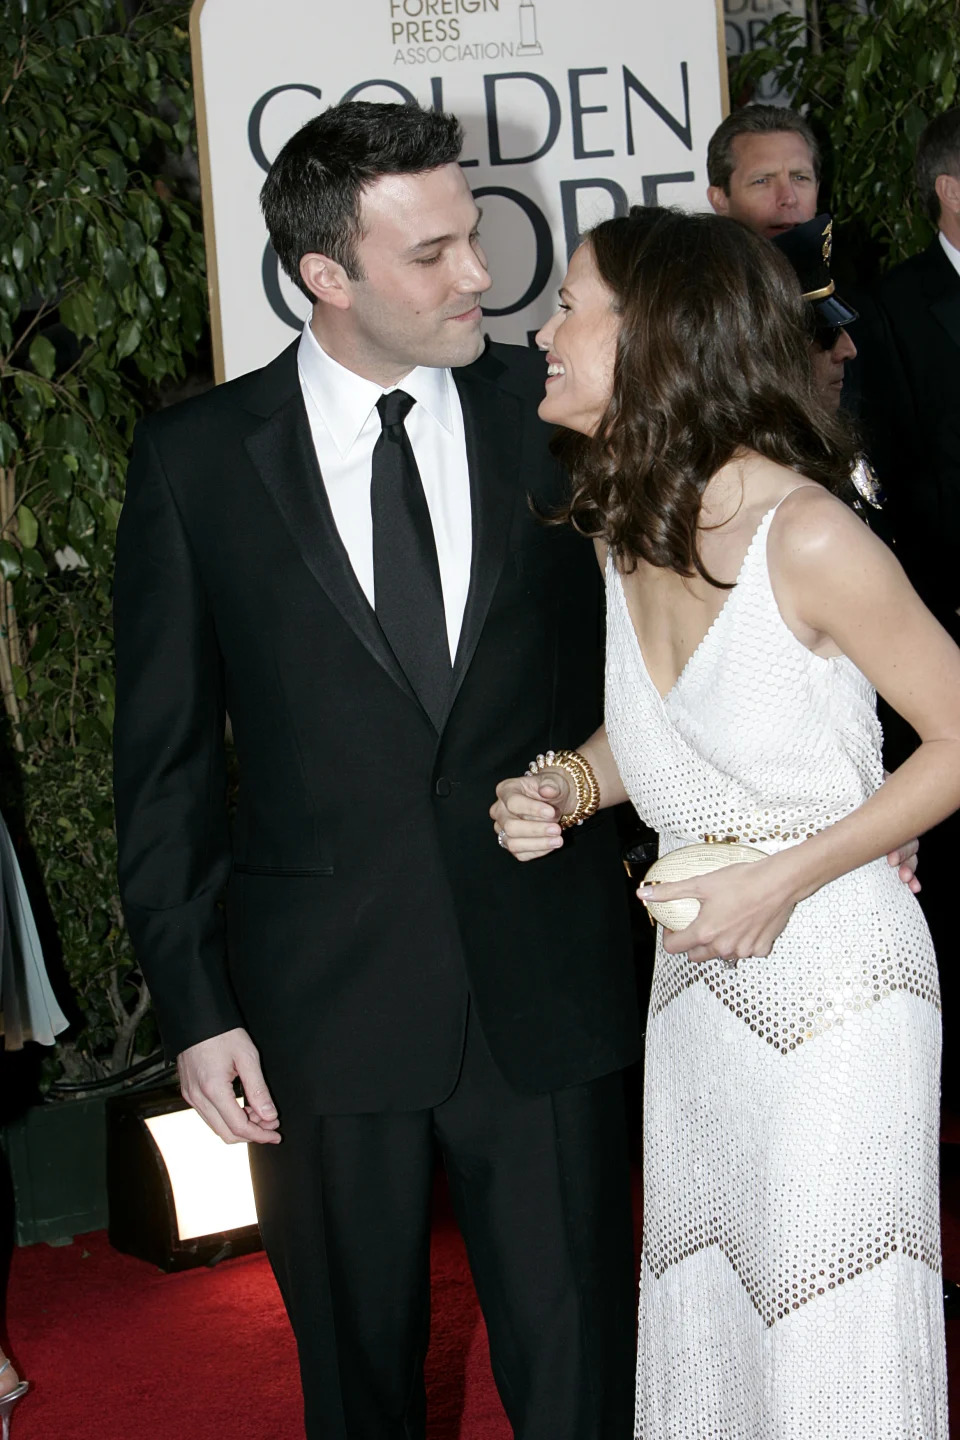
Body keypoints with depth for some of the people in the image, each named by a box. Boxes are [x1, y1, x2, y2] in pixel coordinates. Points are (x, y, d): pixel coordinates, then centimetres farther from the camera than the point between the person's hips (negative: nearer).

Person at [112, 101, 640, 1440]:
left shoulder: (559, 411, -1)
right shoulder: (195, 459, -3)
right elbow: (166, 760, 1)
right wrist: (194, 1005, -2)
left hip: (548, 985, 0)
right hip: (322, 999, 0)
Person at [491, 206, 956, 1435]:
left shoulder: (805, 537, -21)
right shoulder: (622, 529, 1)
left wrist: (786, 879, -19)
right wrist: (568, 785, -4)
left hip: (832, 983, -7)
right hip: (695, 988, 7)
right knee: (697, 1322, 18)